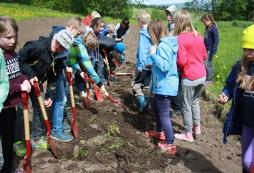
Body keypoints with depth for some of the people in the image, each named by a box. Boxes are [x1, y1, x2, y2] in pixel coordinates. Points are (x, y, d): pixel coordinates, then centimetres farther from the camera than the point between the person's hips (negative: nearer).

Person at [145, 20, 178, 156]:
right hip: (163, 85, 11)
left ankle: (170, 144, 5)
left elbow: (165, 66, -29)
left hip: (164, 86, -11)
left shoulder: (162, 46, -21)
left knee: (164, 114, -3)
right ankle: (160, 132, 43)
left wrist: (153, 54, -25)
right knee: (156, 107, 26)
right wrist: (153, 65, 16)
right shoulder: (166, 43, 10)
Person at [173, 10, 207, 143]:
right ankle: (197, 128, 36)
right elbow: (204, 55, 12)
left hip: (189, 78, -7)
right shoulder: (198, 36, 4)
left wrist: (174, 63, -1)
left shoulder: (180, 39, -17)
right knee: (195, 102, 25)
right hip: (202, 76, 7)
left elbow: (182, 62, -19)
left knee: (186, 106, 8)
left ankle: (188, 134, 20)